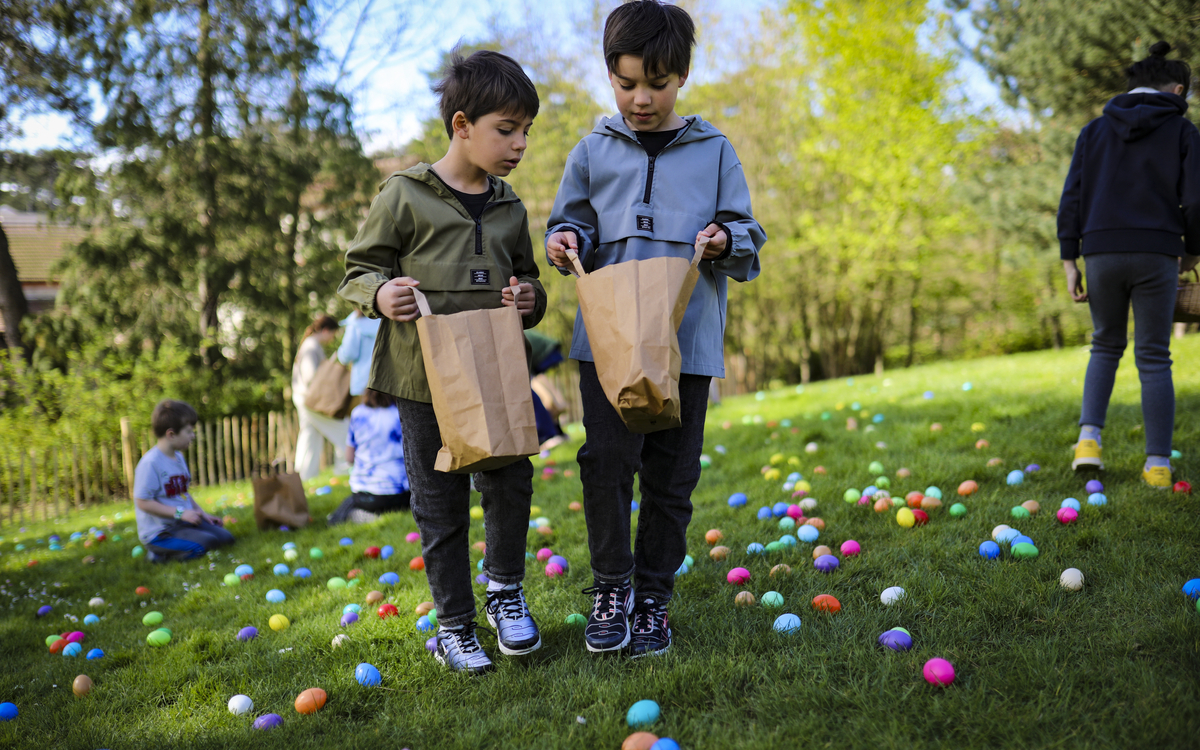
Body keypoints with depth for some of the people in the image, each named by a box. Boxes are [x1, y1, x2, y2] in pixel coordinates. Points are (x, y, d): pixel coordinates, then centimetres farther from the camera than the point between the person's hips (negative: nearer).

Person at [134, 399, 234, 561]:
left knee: (225, 537, 2)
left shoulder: (179, 457, 11)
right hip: (159, 532, -9)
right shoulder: (150, 463, -20)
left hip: (182, 523, 9)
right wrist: (180, 513, -24)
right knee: (205, 543, -26)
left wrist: (202, 513, 12)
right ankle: (160, 553, -5)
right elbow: (143, 502, -22)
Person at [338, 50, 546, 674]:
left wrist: (530, 299, -1)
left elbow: (526, 278, 22)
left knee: (511, 483, 3)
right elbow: (360, 269, 2)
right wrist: (379, 294, -20)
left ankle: (505, 589, 29)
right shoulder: (404, 196, -4)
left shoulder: (510, 208, 11)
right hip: (424, 376, -4)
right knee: (440, 505, 5)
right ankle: (453, 625, 20)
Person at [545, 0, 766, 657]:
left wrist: (725, 241, -13)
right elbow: (574, 221, 16)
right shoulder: (594, 151, 10)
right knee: (607, 462, -10)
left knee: (671, 476, 5)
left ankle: (653, 598, 19)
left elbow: (747, 237, 9)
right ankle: (610, 588, 10)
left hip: (687, 341, 0)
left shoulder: (713, 151, 8)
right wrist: (566, 242, -6)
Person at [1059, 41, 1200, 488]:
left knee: (1106, 346, 21)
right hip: (1156, 257, -2)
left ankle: (1089, 439, 3)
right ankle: (1157, 464, 6)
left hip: (1102, 254, 2)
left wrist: (1069, 262, 3)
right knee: (1154, 359, 8)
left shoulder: (1096, 130, 11)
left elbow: (1073, 197, 3)